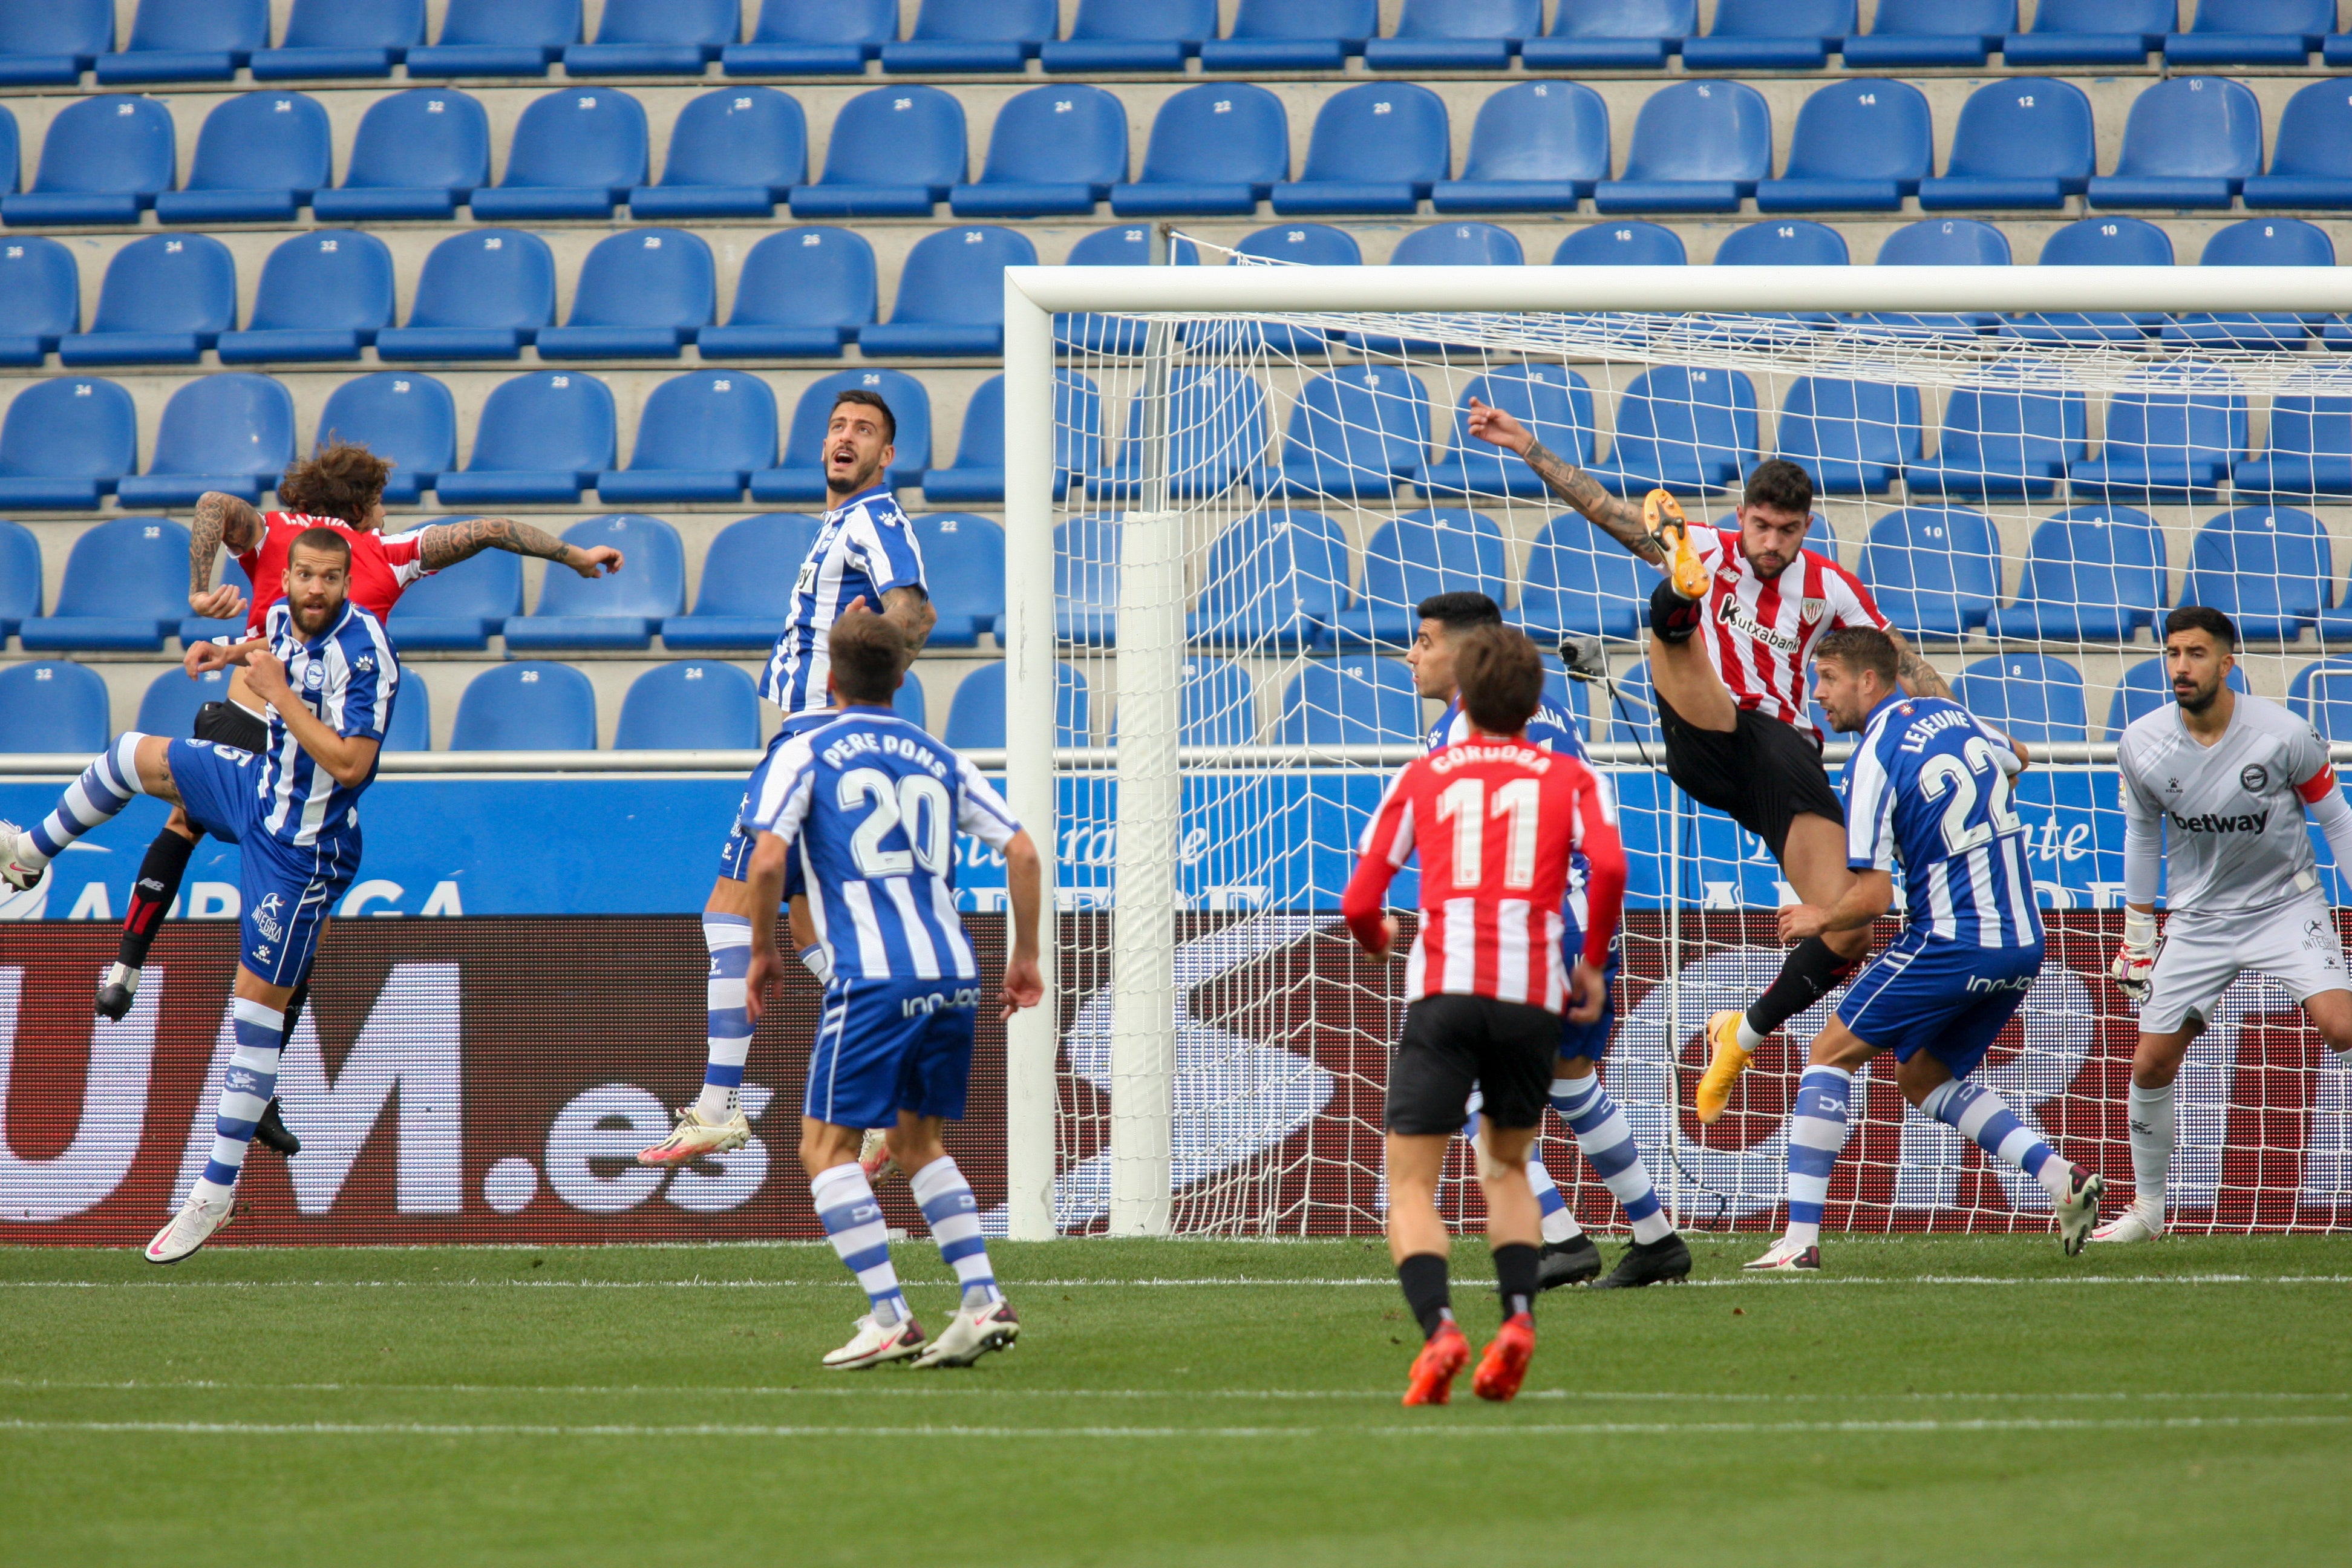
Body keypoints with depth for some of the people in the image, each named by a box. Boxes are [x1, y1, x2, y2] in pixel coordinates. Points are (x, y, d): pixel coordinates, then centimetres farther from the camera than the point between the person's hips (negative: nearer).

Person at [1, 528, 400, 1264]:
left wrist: (279, 692, -29)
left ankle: (217, 1192, 1)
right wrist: (234, 654, 6)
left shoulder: (364, 651, -26)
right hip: (256, 784, 8)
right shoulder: (283, 618, -2)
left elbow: (349, 763, -32)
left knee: (259, 1002, -3)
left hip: (300, 849, -8)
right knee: (130, 757, 20)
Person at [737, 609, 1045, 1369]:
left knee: (827, 1146, 2)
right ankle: (983, 1301, 8)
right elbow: (1021, 851, 11)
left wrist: (762, 952, 4)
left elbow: (767, 859, -10)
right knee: (918, 1141, 20)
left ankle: (890, 1319, -9)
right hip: (953, 976, 6)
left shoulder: (806, 755, 3)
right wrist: (1026, 956, 20)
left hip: (872, 981, -6)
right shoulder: (939, 759, 16)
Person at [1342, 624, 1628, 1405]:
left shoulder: (1422, 777, 15)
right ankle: (1518, 1316, -1)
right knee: (1507, 1168, 22)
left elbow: (1359, 903, 11)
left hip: (1443, 989, -2)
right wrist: (1592, 965, 9)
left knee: (1410, 1184, 0)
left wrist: (1379, 939, 34)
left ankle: (1438, 1326, -24)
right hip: (1533, 992, 2)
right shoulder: (1568, 778, 15)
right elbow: (1608, 867, -5)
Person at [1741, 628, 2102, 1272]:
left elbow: (1873, 897, -16)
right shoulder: (1951, 715, 10)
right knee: (1924, 1077, 22)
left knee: (1830, 1054, 3)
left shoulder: (1874, 759, -13)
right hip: (2023, 943, 8)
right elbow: (2012, 761, 34)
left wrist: (1819, 919, 3)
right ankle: (2061, 1179, 7)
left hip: (1951, 942, -8)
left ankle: (1801, 1238, -4)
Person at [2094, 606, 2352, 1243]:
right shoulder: (2141, 747, -8)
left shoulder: (2284, 736, -16)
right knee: (2150, 1064, -1)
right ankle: (2146, 1209, 19)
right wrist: (2137, 942, 13)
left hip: (2287, 904, -3)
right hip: (2198, 920, 3)